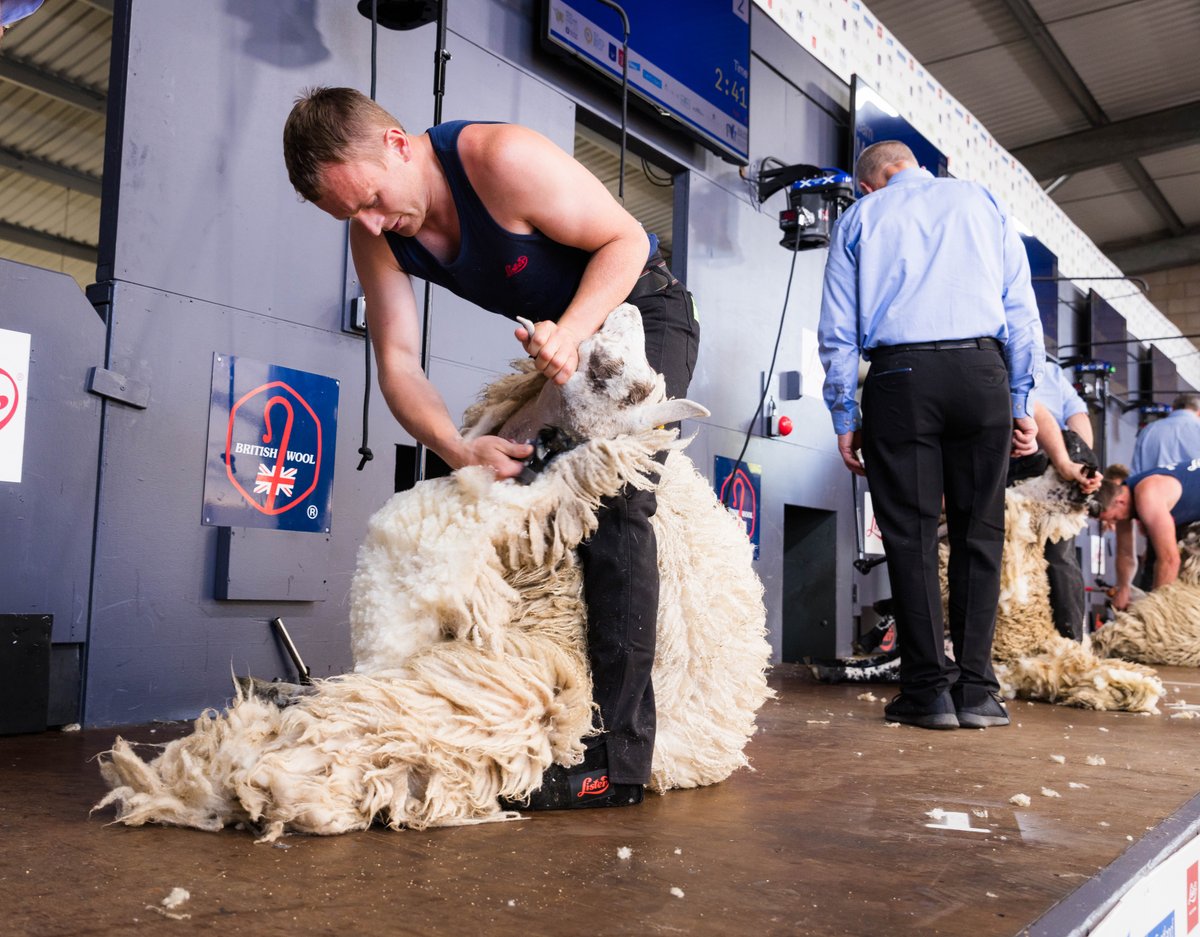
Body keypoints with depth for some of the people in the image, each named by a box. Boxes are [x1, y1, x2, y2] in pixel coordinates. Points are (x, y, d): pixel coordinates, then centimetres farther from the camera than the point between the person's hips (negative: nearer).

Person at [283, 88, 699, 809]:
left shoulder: (502, 159, -29)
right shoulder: (378, 236, -9)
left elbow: (627, 239, -20)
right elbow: (398, 362, -12)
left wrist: (571, 330, -36)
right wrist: (458, 448, -30)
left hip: (643, 313, -7)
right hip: (561, 337, 7)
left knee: (611, 502, -21)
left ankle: (618, 756, -21)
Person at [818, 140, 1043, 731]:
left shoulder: (858, 218, 15)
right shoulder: (982, 202, 19)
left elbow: (838, 329, 8)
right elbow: (1021, 310, 12)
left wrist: (844, 418, 11)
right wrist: (1021, 401, 12)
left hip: (900, 376, -1)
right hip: (982, 371, 2)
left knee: (911, 533, 2)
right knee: (979, 531, 5)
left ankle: (929, 690, 2)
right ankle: (976, 690, 5)